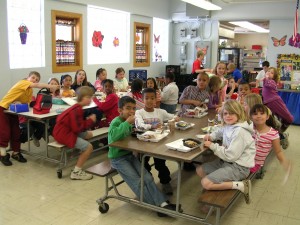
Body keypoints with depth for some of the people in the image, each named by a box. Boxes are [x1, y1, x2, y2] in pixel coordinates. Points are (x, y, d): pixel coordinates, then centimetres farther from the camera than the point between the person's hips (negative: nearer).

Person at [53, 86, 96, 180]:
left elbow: (80, 123, 13)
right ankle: (76, 172, -8)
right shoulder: (76, 110, -21)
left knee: (89, 134, 17)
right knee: (89, 147, -15)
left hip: (67, 131, 10)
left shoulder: (78, 108, 11)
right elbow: (78, 128, -24)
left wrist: (88, 120, -4)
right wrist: (90, 121, -15)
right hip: (63, 133, -10)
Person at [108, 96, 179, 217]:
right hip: (118, 158, -7)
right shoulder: (116, 122, -18)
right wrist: (127, 122, -33)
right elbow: (113, 136, -39)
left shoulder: (130, 121, 4)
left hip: (130, 154, 7)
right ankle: (158, 207, -6)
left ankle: (163, 204, -9)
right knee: (137, 182, -13)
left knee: (147, 178, -7)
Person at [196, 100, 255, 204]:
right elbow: (219, 132, 28)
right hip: (226, 161, 9)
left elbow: (230, 156, -24)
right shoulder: (228, 126, 3)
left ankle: (240, 185, -12)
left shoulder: (240, 132, -24)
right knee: (200, 170, 11)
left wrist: (213, 146, -15)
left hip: (238, 167, -9)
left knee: (206, 183, -18)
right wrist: (211, 136, 7)